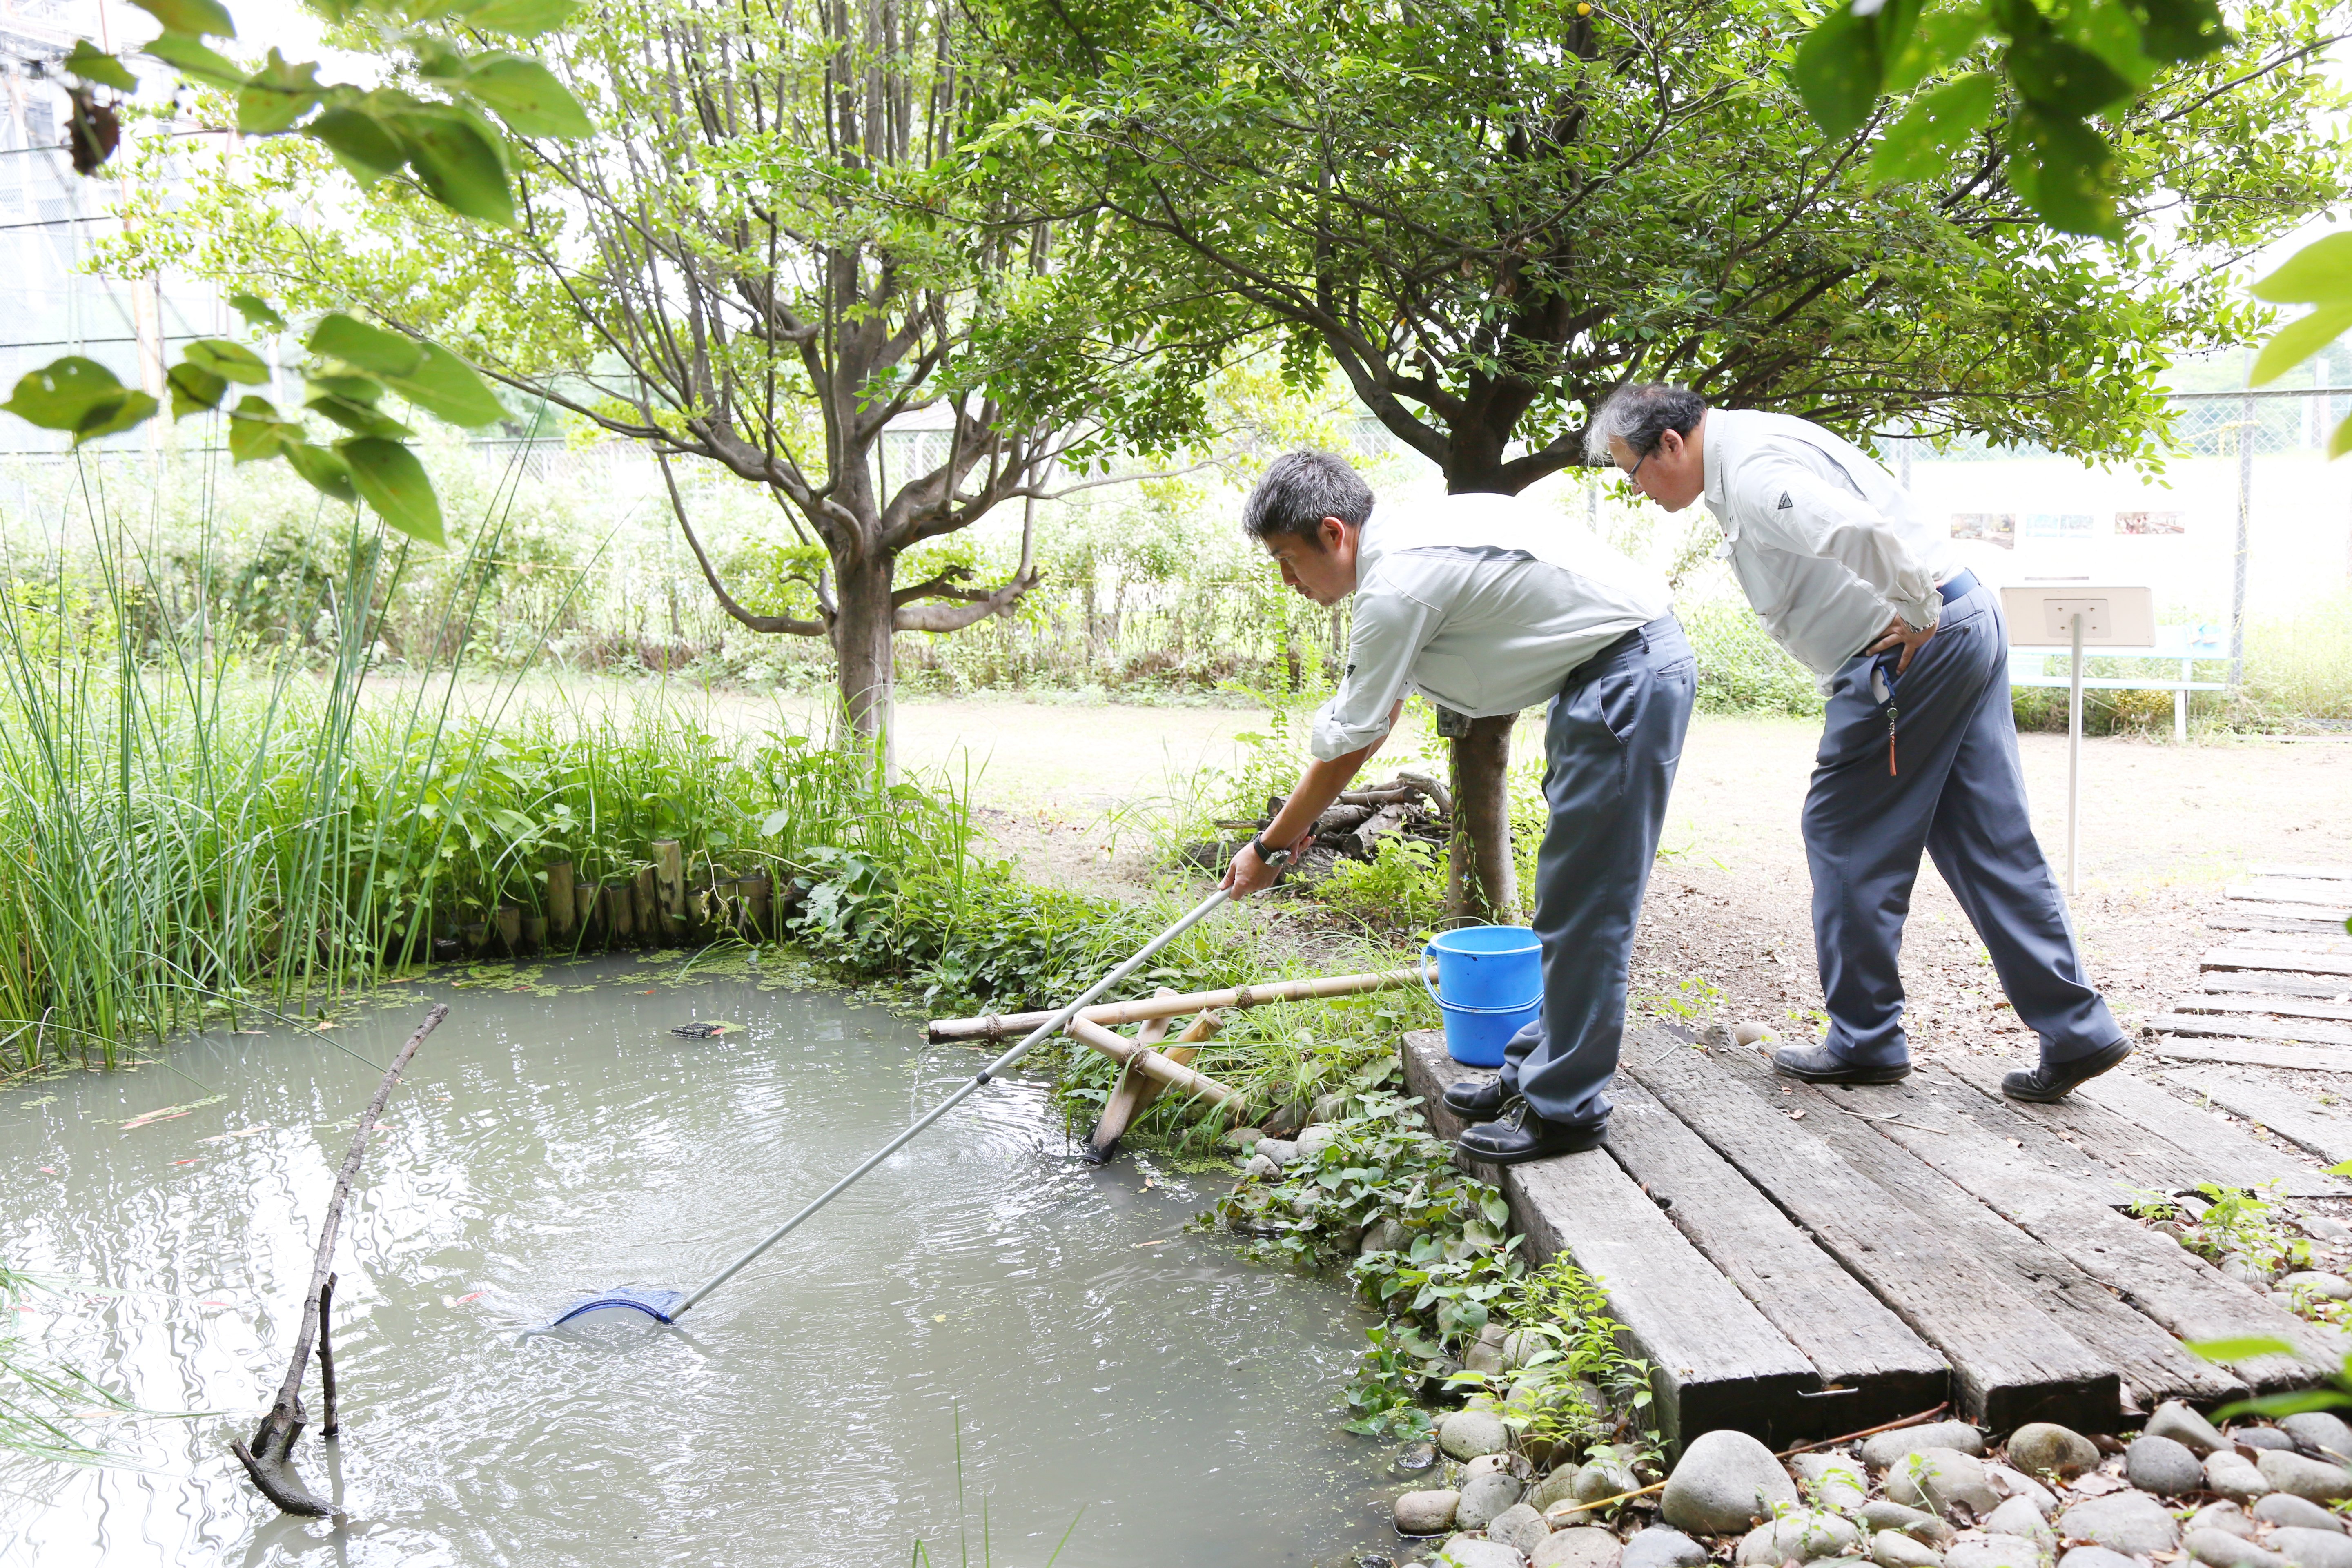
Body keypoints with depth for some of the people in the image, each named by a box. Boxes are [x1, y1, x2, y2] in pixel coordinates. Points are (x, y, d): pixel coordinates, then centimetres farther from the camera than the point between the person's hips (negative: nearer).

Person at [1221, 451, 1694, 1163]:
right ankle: (1537, 1071, 25)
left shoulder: (1395, 587, -21)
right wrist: (1305, 812, 26)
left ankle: (1563, 1109, 2)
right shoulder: (1402, 538, 11)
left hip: (1629, 672, -11)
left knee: (1585, 901, -6)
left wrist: (1268, 846, 0)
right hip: (1602, 672, 11)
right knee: (1571, 895, 15)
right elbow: (1374, 712, 21)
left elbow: (1346, 745, -13)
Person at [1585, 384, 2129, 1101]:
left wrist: (1915, 617, -18)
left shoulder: (1752, 475, -16)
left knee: (1847, 839, 1)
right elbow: (1874, 514, 25)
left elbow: (1861, 534, -32)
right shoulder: (1756, 442, 17)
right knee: (1989, 844, 10)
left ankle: (1864, 1041, 12)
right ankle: (2076, 1032, 12)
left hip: (1906, 656, -10)